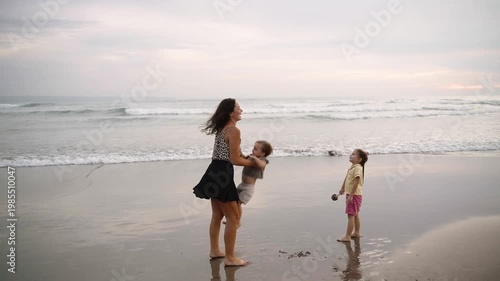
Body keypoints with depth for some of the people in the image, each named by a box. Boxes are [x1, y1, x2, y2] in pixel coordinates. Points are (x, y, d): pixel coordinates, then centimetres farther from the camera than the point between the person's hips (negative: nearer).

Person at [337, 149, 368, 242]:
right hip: (350, 194, 10)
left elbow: (356, 182, -26)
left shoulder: (357, 168, -21)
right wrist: (343, 188, 33)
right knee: (355, 215, 18)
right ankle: (356, 233, 29)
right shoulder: (352, 167, 10)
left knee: (351, 215, -7)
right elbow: (347, 178, 23)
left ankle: (347, 236, -5)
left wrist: (351, 195, -26)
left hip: (354, 195, -10)